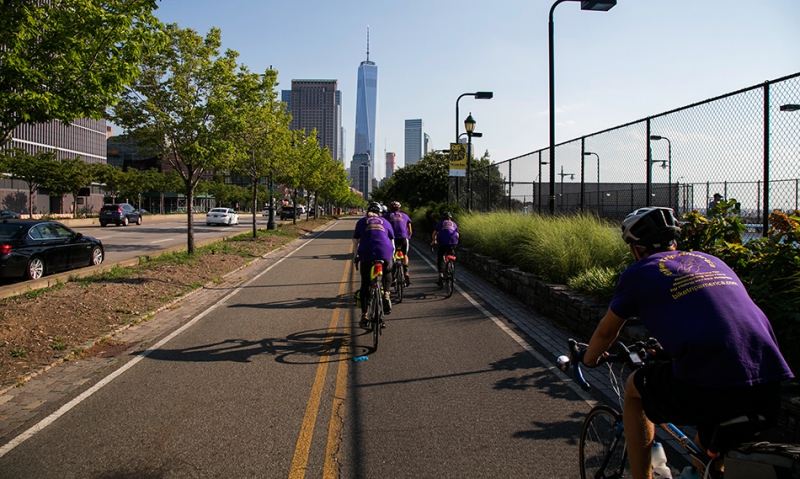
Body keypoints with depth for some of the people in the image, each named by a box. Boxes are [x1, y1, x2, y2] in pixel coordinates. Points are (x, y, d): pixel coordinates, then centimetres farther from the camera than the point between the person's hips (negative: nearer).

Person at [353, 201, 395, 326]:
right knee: (387, 274, 31)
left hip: (367, 255, -1)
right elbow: (392, 240, 22)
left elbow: (356, 241, 17)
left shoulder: (361, 222, 19)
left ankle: (364, 315, 5)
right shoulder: (385, 222, 21)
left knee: (365, 284, 9)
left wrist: (356, 256, 26)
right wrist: (392, 255, 32)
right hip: (385, 253, 1)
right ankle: (386, 294, 7)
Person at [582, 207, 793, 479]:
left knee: (634, 392, 24)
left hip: (709, 387, -6)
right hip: (773, 386, 6)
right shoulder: (711, 260, 26)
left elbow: (606, 332, 23)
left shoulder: (638, 273, 10)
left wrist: (589, 360, 43)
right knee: (707, 450, 32)